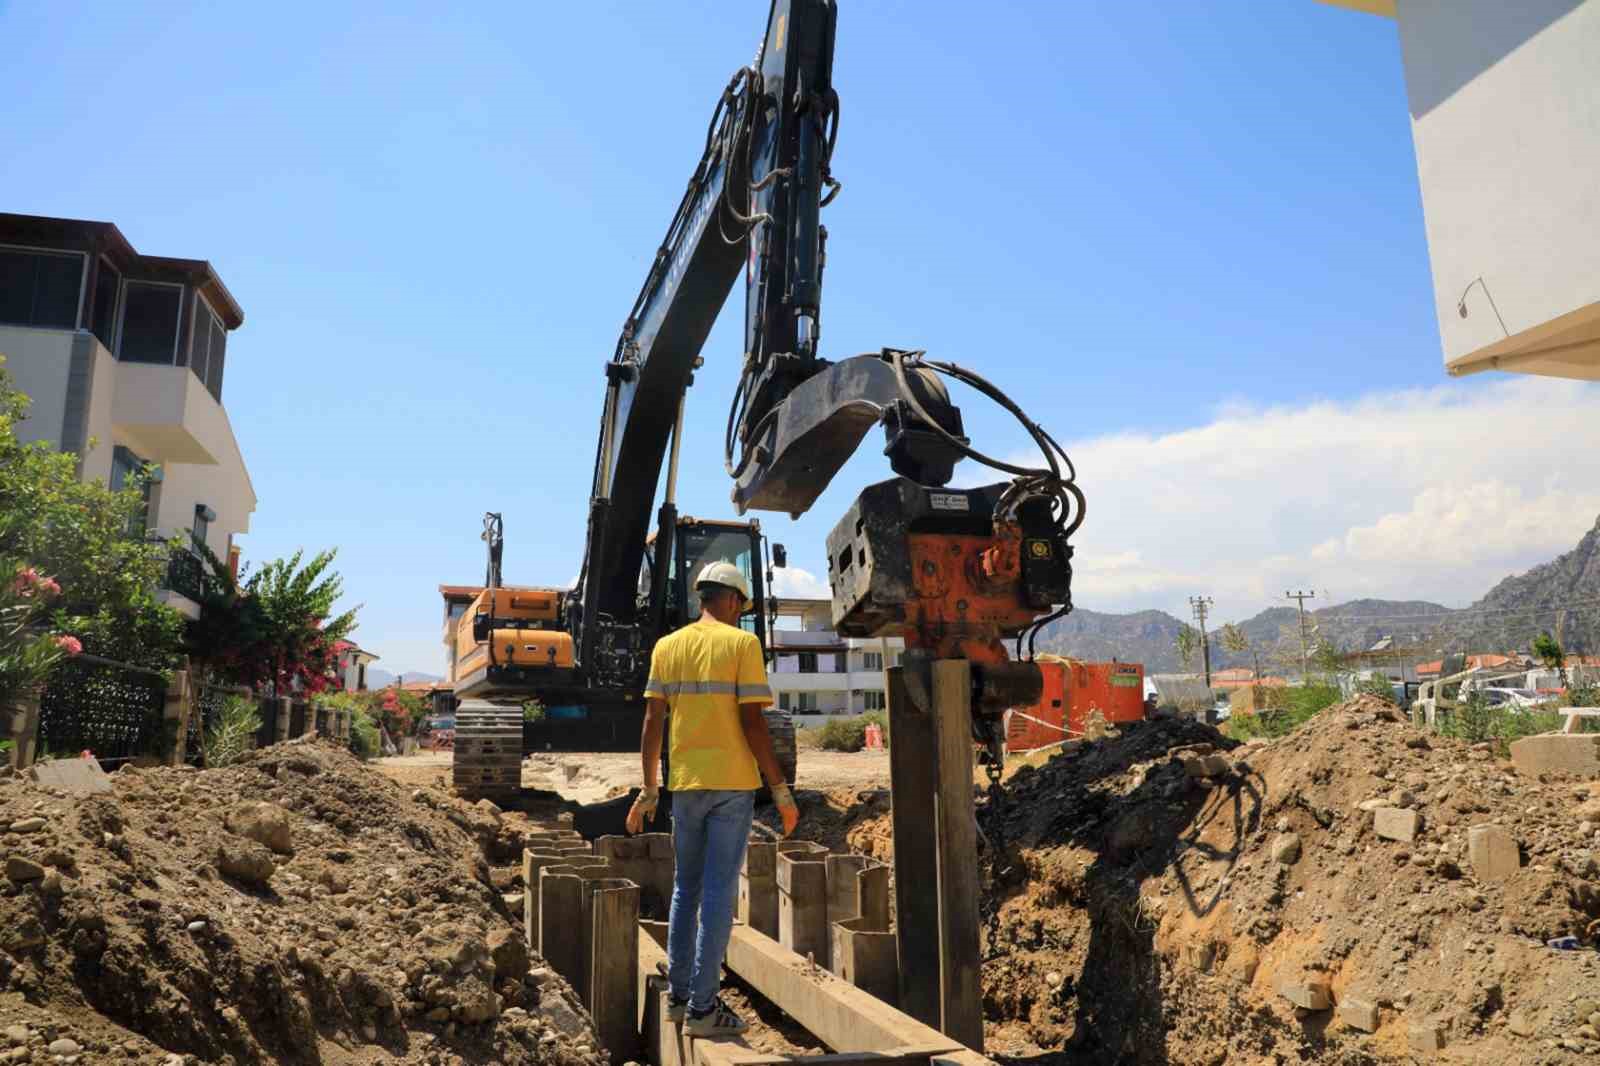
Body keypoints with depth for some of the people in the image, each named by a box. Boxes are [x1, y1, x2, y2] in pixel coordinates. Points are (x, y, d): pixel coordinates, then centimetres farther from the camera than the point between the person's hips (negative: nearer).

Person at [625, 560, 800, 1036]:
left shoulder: (667, 647, 7)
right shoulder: (742, 644, -5)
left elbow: (652, 722, 4)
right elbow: (752, 722, -11)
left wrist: (648, 790, 11)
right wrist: (781, 790, -5)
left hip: (685, 783, 4)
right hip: (733, 782, -4)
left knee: (686, 887, 16)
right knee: (719, 890, 1)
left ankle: (678, 995, 22)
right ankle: (703, 1006, 4)